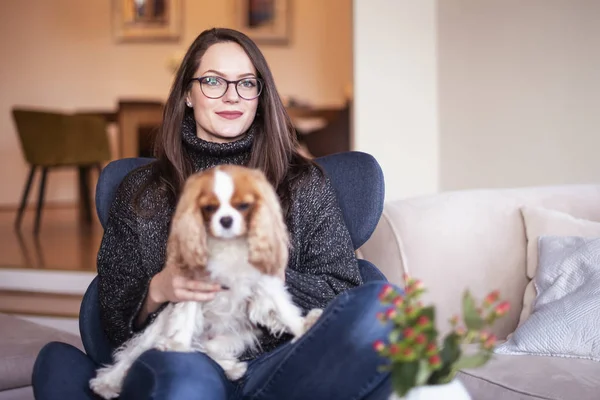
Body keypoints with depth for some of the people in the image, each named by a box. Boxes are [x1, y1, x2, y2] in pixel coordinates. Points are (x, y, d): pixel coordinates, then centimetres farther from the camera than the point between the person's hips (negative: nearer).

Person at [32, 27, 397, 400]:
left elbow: (343, 291, 6)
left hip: (280, 366, 4)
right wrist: (157, 291, -9)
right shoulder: (142, 190, 15)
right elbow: (115, 319, 13)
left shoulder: (304, 182, 14)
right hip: (174, 362, -4)